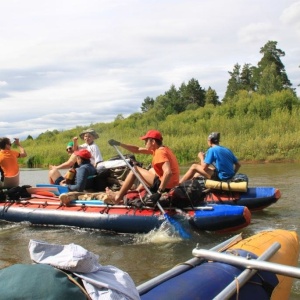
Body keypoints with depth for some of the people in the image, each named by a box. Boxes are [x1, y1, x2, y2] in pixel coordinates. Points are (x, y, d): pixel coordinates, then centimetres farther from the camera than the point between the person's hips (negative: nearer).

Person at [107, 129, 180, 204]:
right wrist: (119, 144, 12)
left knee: (134, 170, 2)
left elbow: (168, 172, -32)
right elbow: (137, 150, 16)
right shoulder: (160, 149, 11)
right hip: (171, 185, 9)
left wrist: (159, 192, -32)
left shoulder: (160, 152, -19)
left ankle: (118, 196, 10)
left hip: (166, 186, -9)